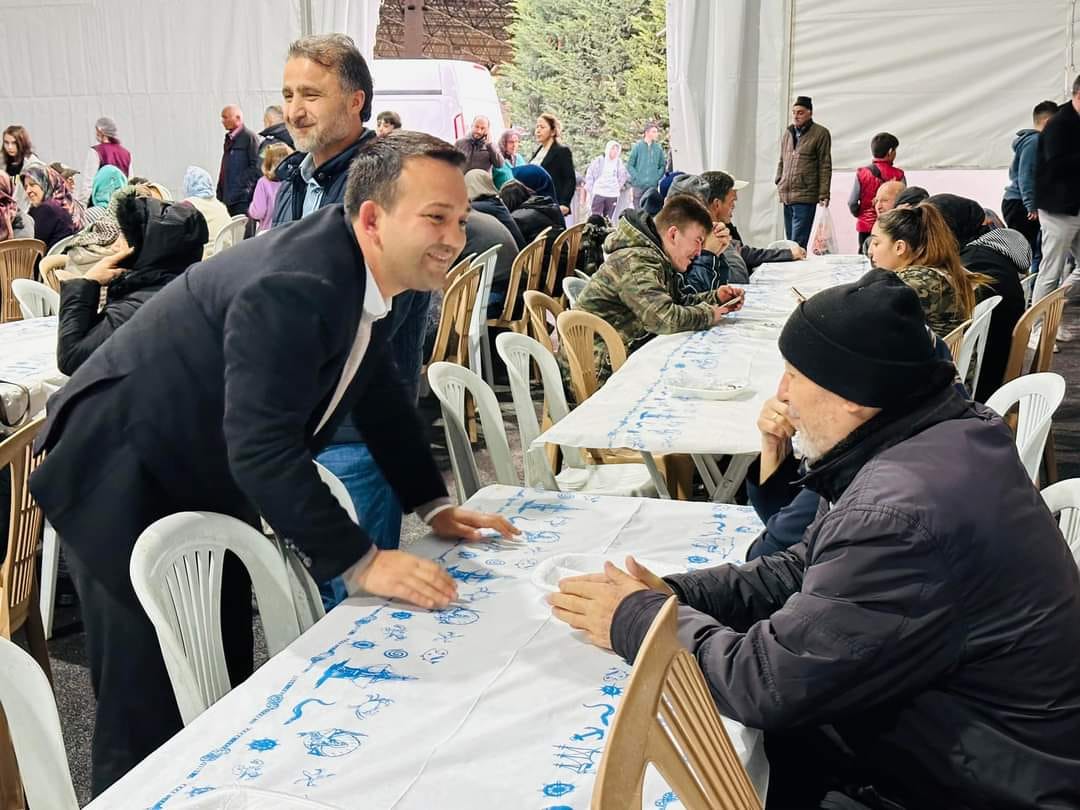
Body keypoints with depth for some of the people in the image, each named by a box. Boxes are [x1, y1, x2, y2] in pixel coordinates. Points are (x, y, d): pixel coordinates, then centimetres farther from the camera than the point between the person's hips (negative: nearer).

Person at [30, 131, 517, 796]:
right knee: (152, 713, -1)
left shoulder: (362, 269, -3)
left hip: (209, 483, 9)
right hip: (125, 486, -9)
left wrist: (434, 505, 6)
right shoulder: (292, 289, -32)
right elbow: (261, 449, -36)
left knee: (224, 684, 17)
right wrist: (360, 562, -31)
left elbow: (381, 393, 9)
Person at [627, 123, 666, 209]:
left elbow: (662, 165, 13)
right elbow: (629, 165, 1)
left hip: (653, 185, 2)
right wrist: (636, 177, -7)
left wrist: (657, 177, -1)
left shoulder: (658, 148, 6)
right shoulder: (637, 147, -1)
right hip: (639, 185, -2)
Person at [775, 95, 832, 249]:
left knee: (798, 242, -12)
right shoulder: (788, 132, 15)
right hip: (786, 196, 6)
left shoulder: (820, 133, -2)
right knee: (790, 240, 10)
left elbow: (825, 167, -5)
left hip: (806, 197, -6)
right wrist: (778, 184, 13)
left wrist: (823, 195, -9)